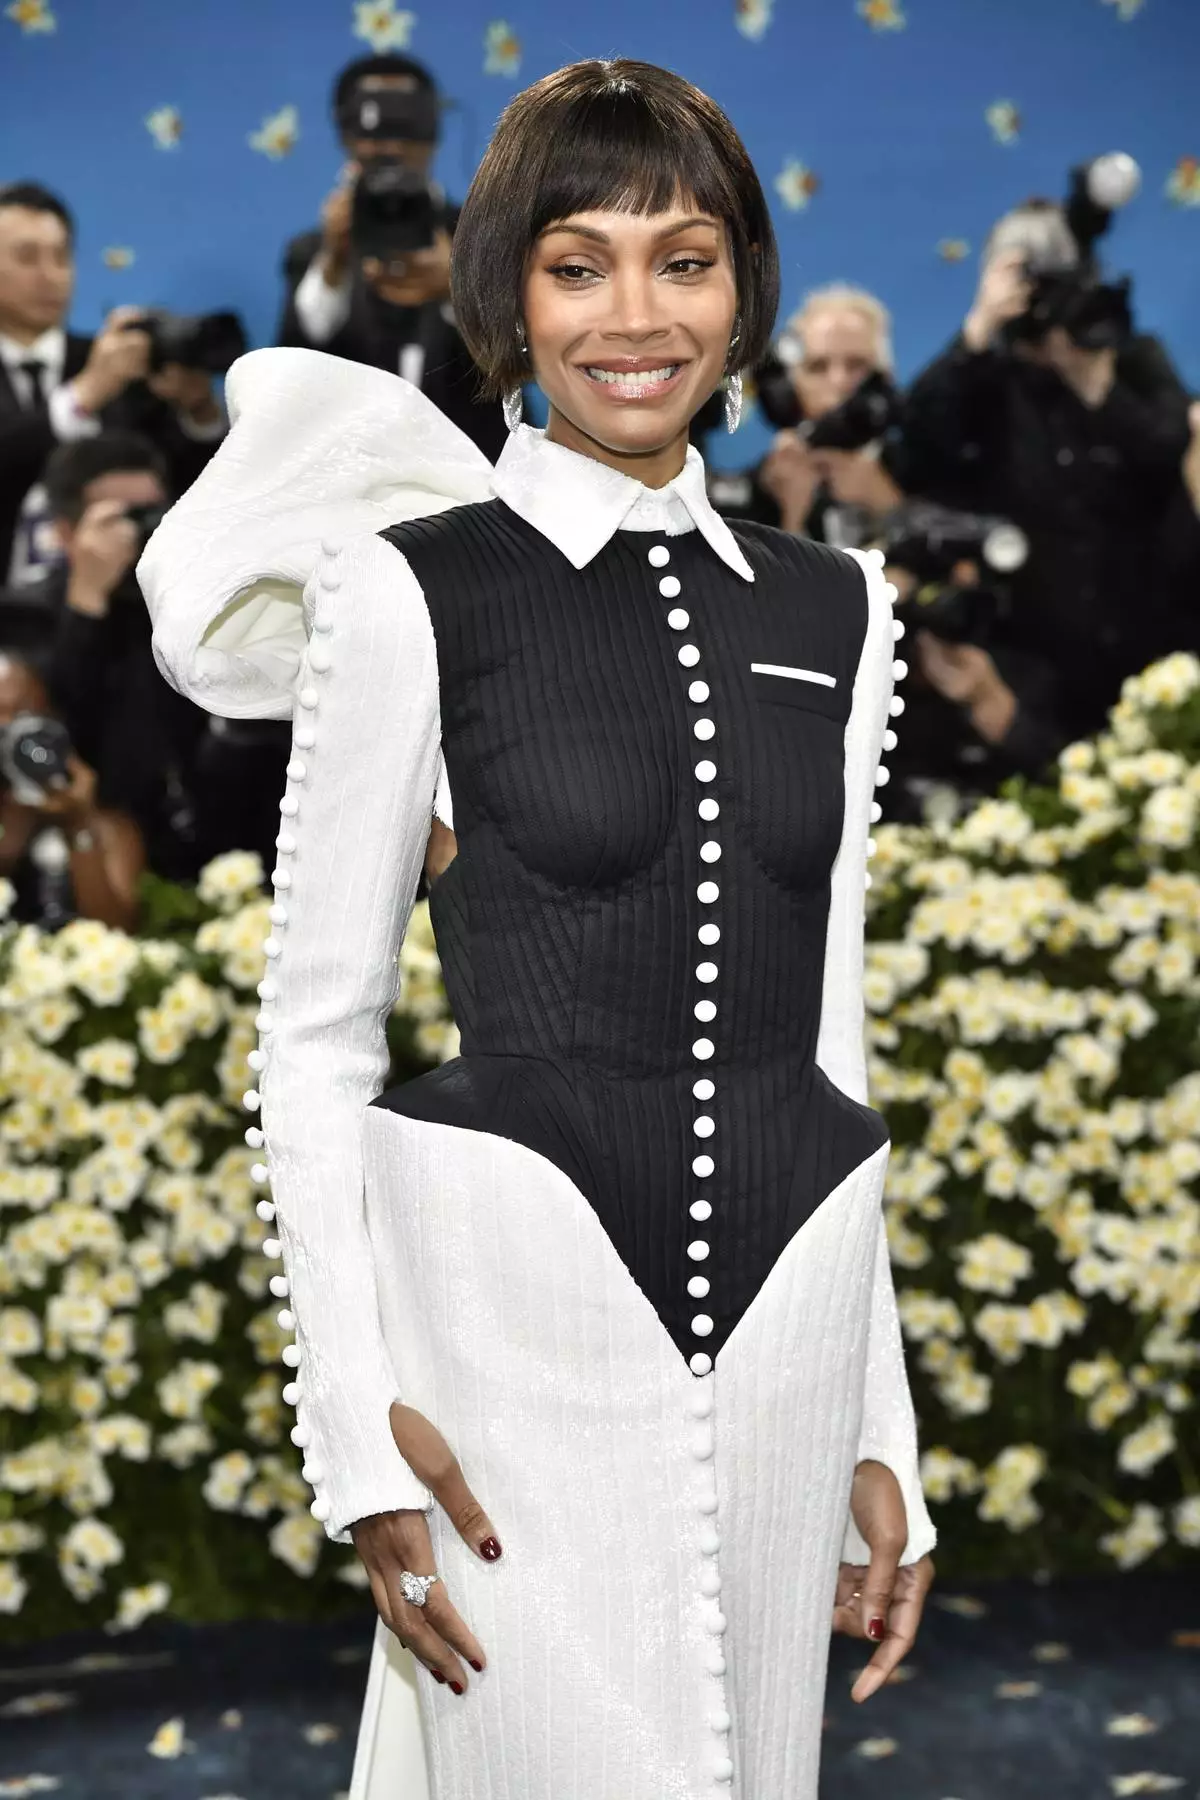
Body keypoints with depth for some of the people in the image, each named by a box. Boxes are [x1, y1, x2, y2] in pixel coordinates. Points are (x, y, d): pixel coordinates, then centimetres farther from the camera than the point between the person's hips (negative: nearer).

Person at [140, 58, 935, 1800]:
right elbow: (314, 1036, -2)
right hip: (521, 1313, -4)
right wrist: (355, 1423, -10)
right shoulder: (409, 591, -3)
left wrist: (880, 1429, 13)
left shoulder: (833, 608, 11)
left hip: (789, 1321, 5)